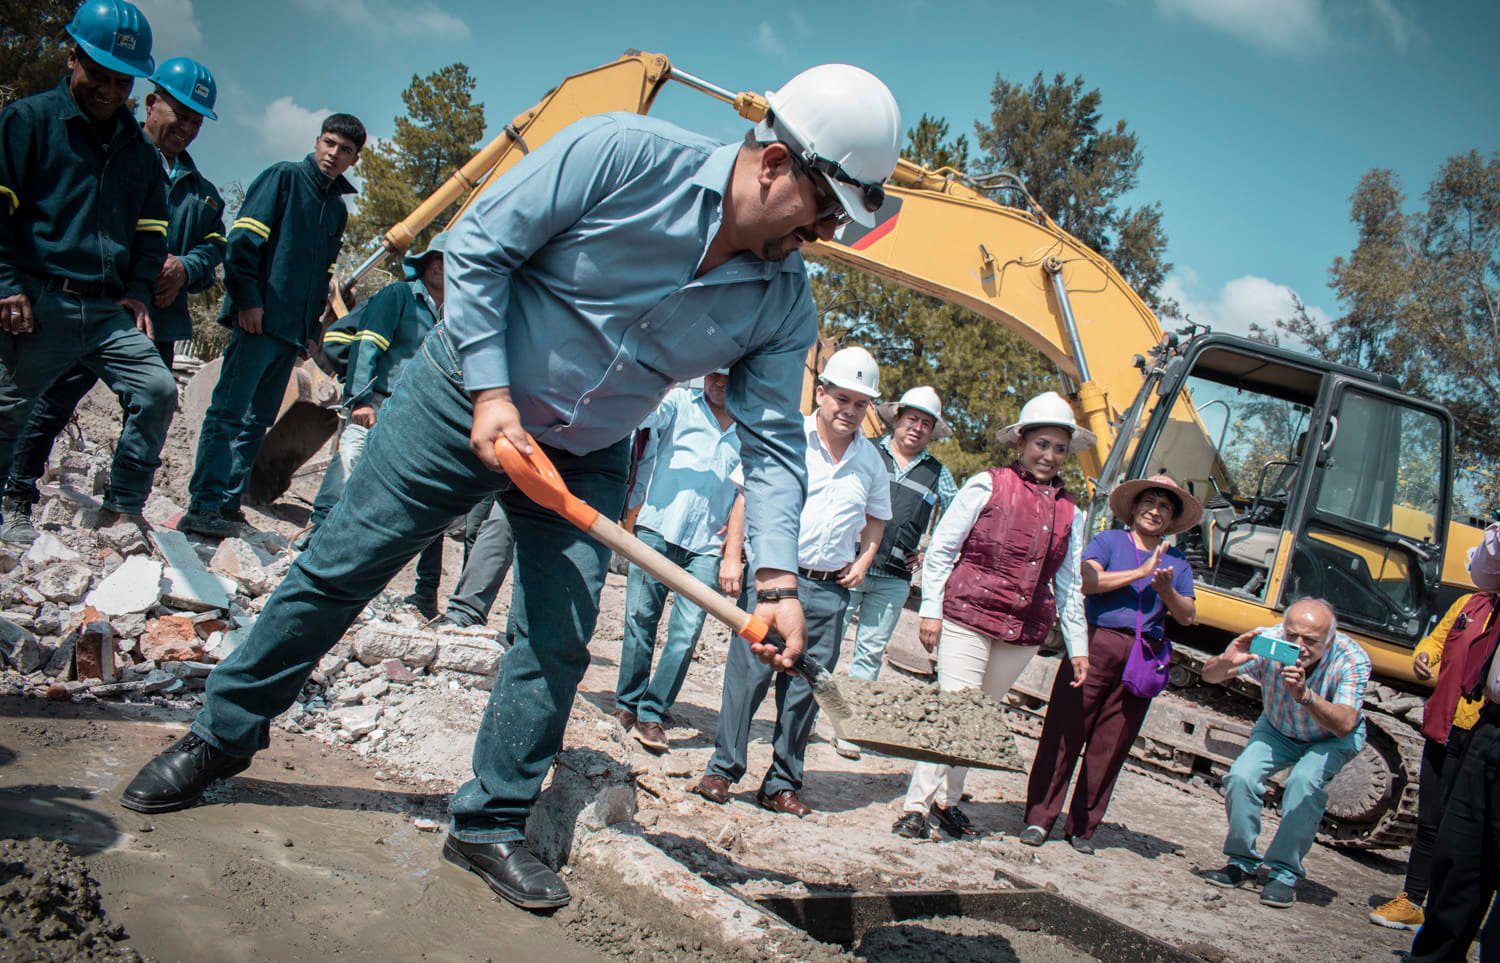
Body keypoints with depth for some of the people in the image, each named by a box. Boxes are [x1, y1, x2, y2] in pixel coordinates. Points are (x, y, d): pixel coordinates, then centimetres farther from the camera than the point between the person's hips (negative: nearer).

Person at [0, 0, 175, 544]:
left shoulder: (138, 149, 18)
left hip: (110, 311, 4)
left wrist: (138, 290, 7)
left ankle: (123, 511, -2)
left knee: (157, 389, -10)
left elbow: (151, 230, 22)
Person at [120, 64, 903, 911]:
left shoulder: (785, 301, -11)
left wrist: (778, 580, -20)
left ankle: (492, 824, 19)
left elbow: (774, 444, -9)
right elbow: (477, 248, -17)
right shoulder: (620, 154, -24)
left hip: (584, 463, 4)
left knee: (559, 645, -1)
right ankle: (223, 735, 25)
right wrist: (491, 394, -21)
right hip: (467, 398, -3)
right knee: (337, 570, 4)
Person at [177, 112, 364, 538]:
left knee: (256, 420, 7)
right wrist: (246, 297, -16)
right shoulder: (284, 177, 1)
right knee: (229, 411, -11)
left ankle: (228, 505, 11)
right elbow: (243, 237, -8)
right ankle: (203, 504, -12)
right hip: (259, 318, -7)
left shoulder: (338, 208, 20)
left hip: (293, 330, 7)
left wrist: (313, 327, 17)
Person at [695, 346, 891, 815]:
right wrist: (733, 556, -8)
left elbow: (875, 517, 24)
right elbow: (747, 495, -1)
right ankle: (723, 769, 7)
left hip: (830, 589, 4)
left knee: (805, 687, 6)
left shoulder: (870, 459, 11)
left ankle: (782, 784, 15)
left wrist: (863, 561, 8)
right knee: (748, 672, -5)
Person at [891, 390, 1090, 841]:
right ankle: (915, 806, -1)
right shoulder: (988, 486, -2)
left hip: (1025, 631, 5)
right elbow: (939, 550, -1)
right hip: (969, 616, -5)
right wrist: (931, 609, -6)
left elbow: (1068, 584, 18)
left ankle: (947, 802, 25)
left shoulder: (1070, 512, 11)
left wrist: (1077, 645, 15)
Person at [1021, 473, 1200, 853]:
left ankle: (1082, 827, 13)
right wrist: (1142, 573, -10)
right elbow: (1087, 580, -11)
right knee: (1064, 731, -4)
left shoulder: (1177, 561, 18)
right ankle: (1039, 818, 3)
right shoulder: (1109, 540, 7)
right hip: (1096, 645, -3)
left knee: (1110, 745, 3)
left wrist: (1166, 590, -8)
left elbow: (1187, 616, 11)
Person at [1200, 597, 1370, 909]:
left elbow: (1345, 725, -41)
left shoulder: (1352, 660, -32)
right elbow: (1209, 676, -24)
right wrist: (1226, 661, -48)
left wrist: (1305, 695, -57)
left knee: (1305, 782, -30)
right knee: (1241, 776, -21)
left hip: (1332, 740, -2)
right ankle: (1242, 862, 0)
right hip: (1278, 730, 2)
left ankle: (1284, 873, -15)